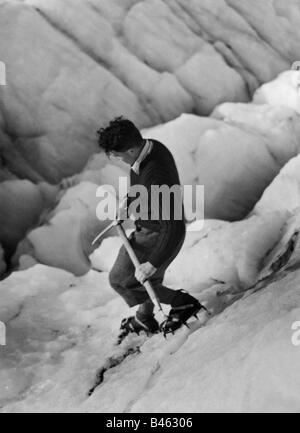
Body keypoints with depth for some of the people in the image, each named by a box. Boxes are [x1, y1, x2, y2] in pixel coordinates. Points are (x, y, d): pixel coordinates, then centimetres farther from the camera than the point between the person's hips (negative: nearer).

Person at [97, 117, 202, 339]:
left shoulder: (155, 177, -39)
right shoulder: (152, 146, -11)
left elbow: (173, 230, -37)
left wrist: (152, 264, -32)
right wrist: (130, 203, 22)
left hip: (158, 237, -9)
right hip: (150, 226, 9)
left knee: (120, 280, 12)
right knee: (152, 277, 29)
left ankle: (182, 302, 18)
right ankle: (145, 320, 56)